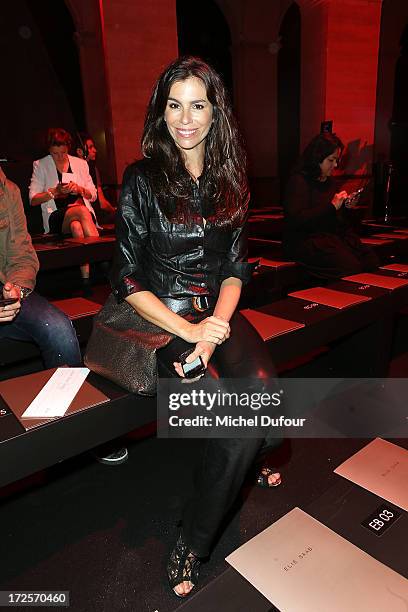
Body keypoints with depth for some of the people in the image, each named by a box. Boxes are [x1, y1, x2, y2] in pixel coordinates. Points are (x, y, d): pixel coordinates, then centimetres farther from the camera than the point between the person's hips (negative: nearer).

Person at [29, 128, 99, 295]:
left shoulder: (80, 163, 17)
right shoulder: (40, 165, 10)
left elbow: (93, 195, 16)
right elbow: (33, 200, 5)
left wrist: (79, 189, -5)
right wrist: (55, 192, -10)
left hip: (84, 212, 2)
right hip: (56, 217, -2)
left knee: (76, 226, -36)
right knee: (82, 211, -35)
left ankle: (86, 279, -38)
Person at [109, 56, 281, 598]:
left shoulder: (229, 179, 11)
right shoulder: (142, 180, -1)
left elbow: (235, 268, 9)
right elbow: (129, 282, -5)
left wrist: (219, 321, -11)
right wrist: (190, 330, -16)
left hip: (219, 312, 4)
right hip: (162, 317, -4)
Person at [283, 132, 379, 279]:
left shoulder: (329, 181, 19)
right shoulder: (299, 181, -7)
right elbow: (297, 219, -20)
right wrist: (332, 206, -16)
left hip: (331, 236, 8)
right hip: (304, 241, -8)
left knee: (371, 260, -14)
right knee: (350, 265, -26)